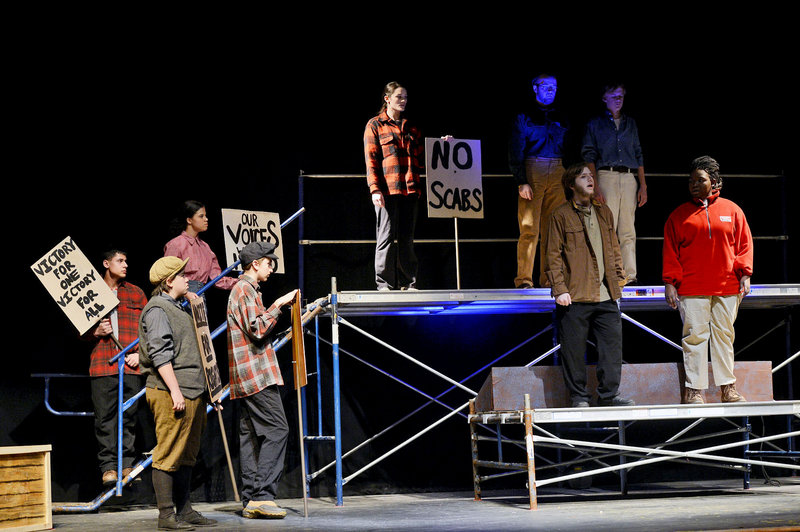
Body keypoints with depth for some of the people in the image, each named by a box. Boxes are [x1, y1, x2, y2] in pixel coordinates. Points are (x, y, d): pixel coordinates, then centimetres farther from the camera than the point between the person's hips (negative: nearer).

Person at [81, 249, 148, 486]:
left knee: (129, 415, 0)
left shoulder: (136, 293, 16)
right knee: (104, 416, -4)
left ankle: (127, 464, 5)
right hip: (102, 364, -1)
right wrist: (95, 332, -7)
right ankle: (108, 466, -1)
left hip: (131, 364, 1)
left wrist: (140, 353, 1)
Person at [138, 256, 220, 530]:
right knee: (168, 456, -7)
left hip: (193, 393, 10)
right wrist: (175, 390, -22)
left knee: (187, 455, 12)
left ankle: (184, 510, 18)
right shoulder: (157, 310, -8)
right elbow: (160, 354, -17)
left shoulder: (178, 309, 23)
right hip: (170, 394, -10)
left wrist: (207, 390, 26)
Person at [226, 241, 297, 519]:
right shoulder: (246, 290, -9)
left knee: (251, 436, 7)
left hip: (245, 379, 11)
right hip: (257, 374, -11)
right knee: (276, 429, -13)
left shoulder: (244, 290, 24)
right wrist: (278, 305, -11)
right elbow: (258, 330, -17)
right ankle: (262, 496, -17)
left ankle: (250, 501, 6)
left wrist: (274, 310, 27)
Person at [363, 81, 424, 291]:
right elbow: (371, 159, -2)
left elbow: (421, 159, 21)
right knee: (387, 236, -5)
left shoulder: (411, 128, 20)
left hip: (410, 189, 5)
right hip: (387, 190, -4)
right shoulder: (375, 125, 6)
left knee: (407, 238, 5)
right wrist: (375, 189, -12)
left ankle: (408, 283, 8)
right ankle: (384, 284, -2)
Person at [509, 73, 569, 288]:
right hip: (532, 173, -4)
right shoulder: (523, 117, 3)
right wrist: (521, 182, -12)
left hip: (558, 174, 4)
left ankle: (549, 278, 5)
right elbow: (515, 153, -2)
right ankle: (524, 278, -9)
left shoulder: (561, 118, 17)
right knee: (529, 228, -10)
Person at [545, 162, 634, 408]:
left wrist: (618, 277, 11)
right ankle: (579, 397, 10)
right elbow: (553, 255, -3)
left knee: (612, 344, 3)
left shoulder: (604, 212, 16)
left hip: (606, 296, 5)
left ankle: (609, 394, 13)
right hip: (574, 296, -5)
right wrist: (559, 289, -10)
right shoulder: (561, 215, -1)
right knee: (573, 349, 0)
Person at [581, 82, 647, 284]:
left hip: (629, 178, 3)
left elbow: (638, 156, 19)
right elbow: (589, 157, 2)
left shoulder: (630, 124, 20)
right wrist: (595, 187, -9)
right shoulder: (595, 124, 10)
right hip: (606, 175, -3)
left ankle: (629, 275, -3)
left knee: (628, 230, -1)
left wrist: (643, 186, 9)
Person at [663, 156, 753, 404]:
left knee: (724, 335, 6)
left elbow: (744, 244, 10)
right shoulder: (679, 215, 6)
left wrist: (744, 275, 0)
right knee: (695, 336, -4)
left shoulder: (731, 210, 9)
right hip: (692, 290, -1)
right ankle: (694, 389, 0)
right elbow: (670, 251, 4)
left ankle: (728, 387, 12)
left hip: (727, 288, 1)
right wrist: (669, 283, -3)